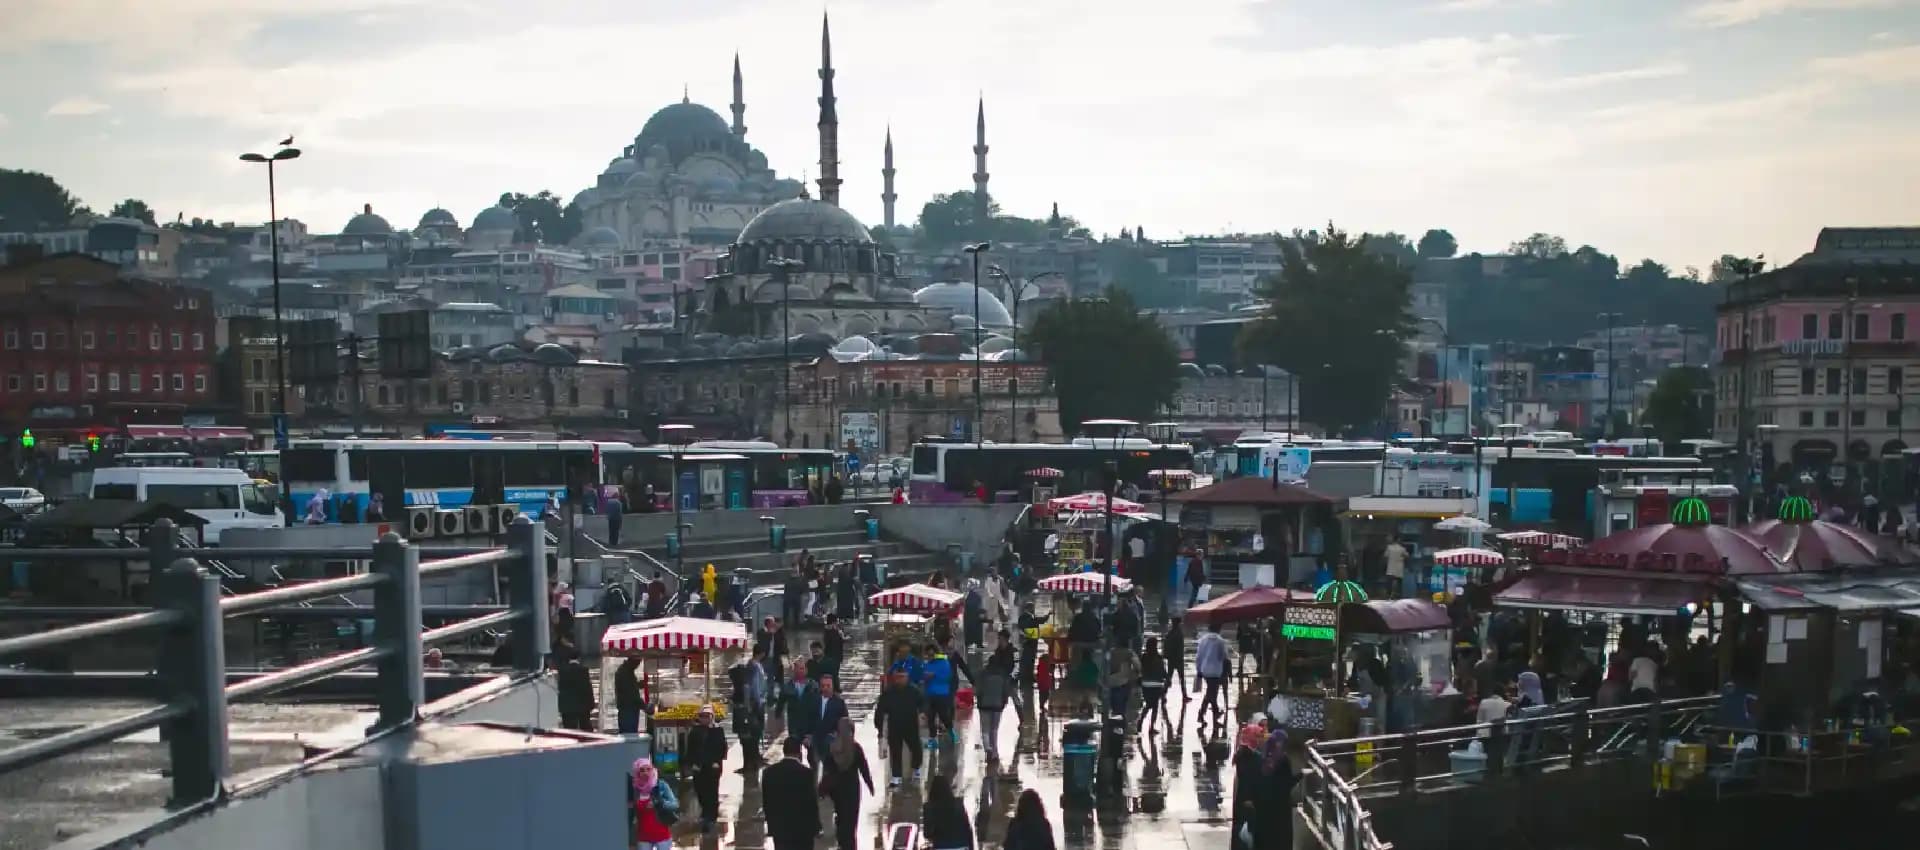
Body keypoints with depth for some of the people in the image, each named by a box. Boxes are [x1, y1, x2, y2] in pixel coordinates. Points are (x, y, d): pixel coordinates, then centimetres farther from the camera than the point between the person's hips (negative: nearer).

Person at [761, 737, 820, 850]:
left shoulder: (769, 772, -2)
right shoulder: (805, 773, -14)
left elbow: (766, 803, 4)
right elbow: (812, 803, -10)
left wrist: (771, 824, 15)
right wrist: (816, 827, 2)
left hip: (778, 828, 3)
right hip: (802, 829, -3)